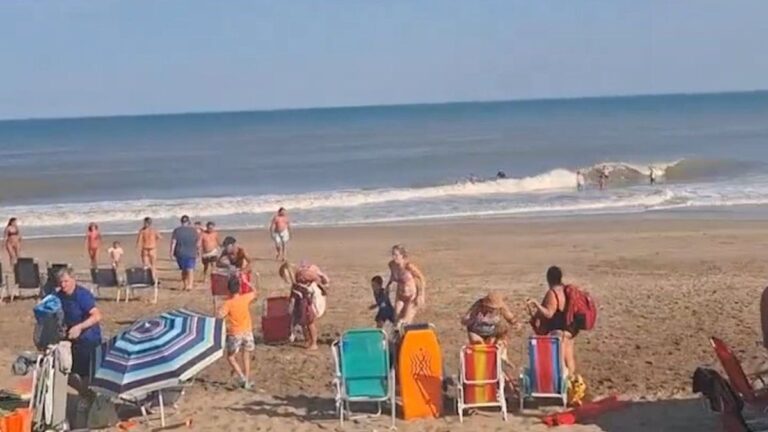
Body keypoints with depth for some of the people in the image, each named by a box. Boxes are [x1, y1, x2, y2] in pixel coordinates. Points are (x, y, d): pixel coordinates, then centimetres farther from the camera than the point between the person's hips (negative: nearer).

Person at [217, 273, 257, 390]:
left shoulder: (228, 303, -15)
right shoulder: (245, 298, -4)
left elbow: (220, 316, -27)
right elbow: (254, 293, 17)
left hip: (235, 333, -4)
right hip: (247, 332, 4)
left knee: (230, 357, 10)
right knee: (246, 357, 17)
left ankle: (242, 377, -6)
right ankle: (247, 381, 17)